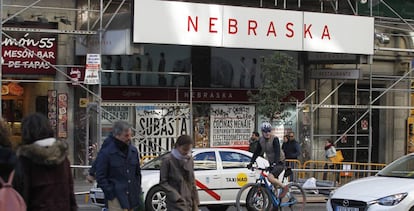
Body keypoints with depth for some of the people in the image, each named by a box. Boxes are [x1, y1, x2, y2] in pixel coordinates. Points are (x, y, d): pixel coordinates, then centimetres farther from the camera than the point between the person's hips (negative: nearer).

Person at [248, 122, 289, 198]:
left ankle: (284, 187, -9)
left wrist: (275, 163, -39)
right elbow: (257, 152, 7)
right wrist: (251, 162, -2)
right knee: (274, 184, 8)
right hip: (271, 163, 7)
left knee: (270, 177, -26)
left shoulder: (274, 139, -17)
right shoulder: (261, 140, 1)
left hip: (279, 163, -7)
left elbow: (277, 152, -27)